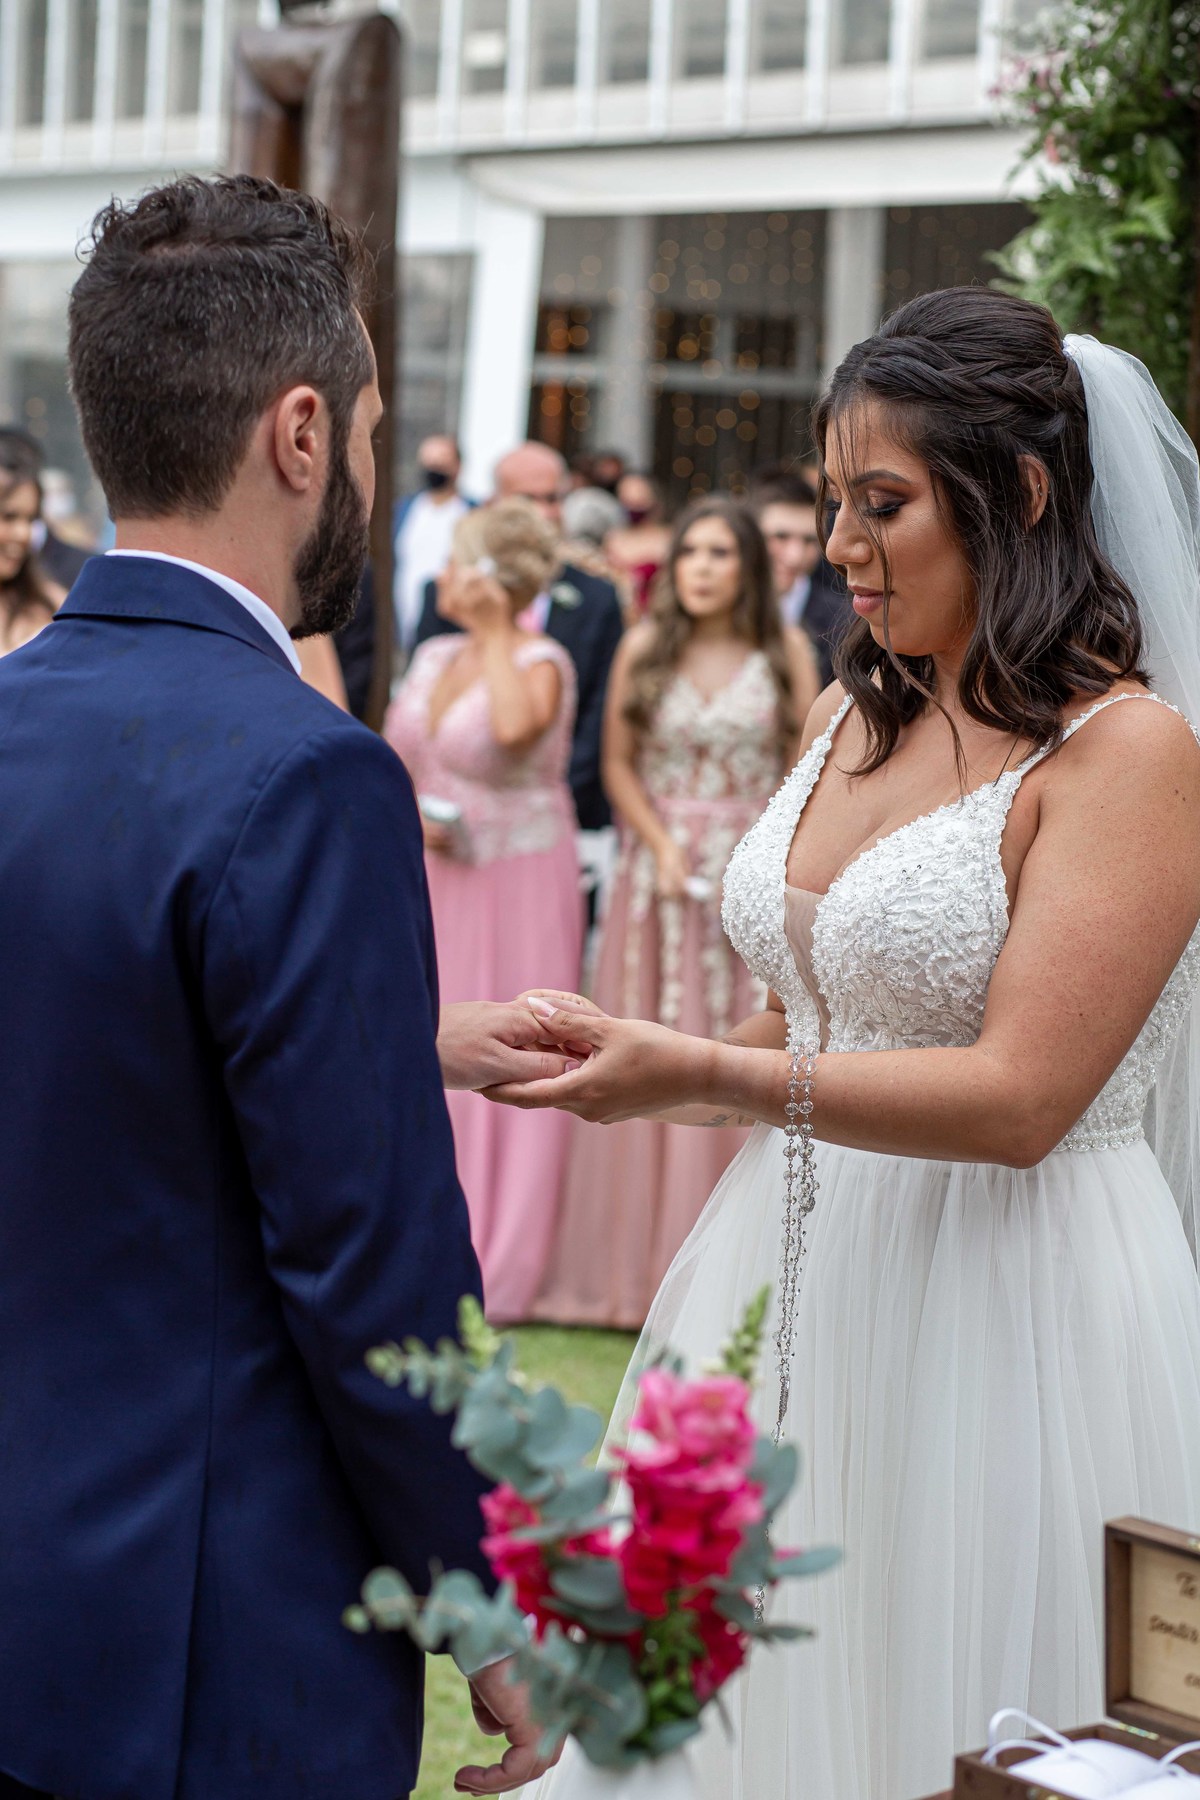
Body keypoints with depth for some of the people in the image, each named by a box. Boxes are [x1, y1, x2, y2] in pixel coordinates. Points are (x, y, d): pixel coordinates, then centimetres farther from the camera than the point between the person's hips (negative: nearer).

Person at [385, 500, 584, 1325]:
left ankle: (496, 1270, 10)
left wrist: (495, 634, -19)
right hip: (432, 879, 6)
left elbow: (514, 729, -33)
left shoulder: (541, 662, -10)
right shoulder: (434, 657, 10)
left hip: (514, 882, -6)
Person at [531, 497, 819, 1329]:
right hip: (661, 876, 1)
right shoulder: (644, 647, 2)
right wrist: (662, 848, -9)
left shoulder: (787, 653, 0)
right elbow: (619, 764, 4)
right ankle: (643, 1266, 10)